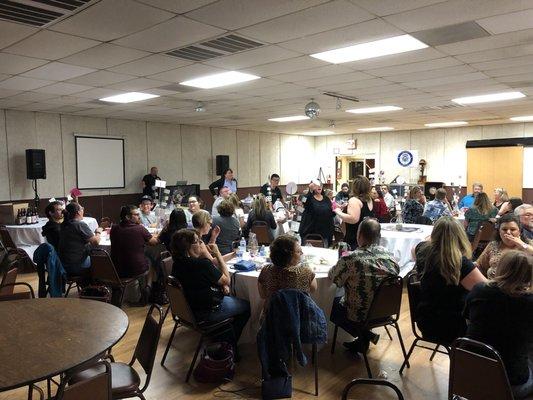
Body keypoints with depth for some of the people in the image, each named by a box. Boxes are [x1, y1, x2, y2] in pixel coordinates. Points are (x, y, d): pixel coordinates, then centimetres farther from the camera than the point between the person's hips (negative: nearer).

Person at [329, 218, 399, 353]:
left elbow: (333, 277, -14)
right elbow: (397, 272, 7)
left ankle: (365, 337, 15)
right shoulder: (390, 256, -13)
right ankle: (364, 339, 27)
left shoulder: (351, 259, -29)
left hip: (361, 315, -6)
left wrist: (340, 263, 7)